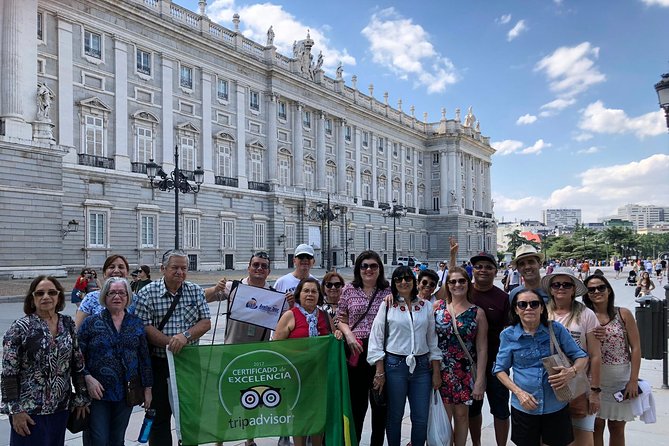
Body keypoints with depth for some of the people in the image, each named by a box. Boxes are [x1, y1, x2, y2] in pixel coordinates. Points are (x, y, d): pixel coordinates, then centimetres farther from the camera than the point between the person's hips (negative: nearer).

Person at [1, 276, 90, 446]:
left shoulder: (68, 324, 3)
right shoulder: (20, 328, -9)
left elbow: (78, 365, 7)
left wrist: (82, 398, 7)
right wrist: (16, 410, -12)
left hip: (60, 407, 4)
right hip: (29, 410, -4)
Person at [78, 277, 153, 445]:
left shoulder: (136, 323, 5)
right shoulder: (91, 323, -2)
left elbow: (144, 358, 6)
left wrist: (147, 388, 5)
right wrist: (88, 378, -17)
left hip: (127, 393, 2)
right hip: (98, 393, -2)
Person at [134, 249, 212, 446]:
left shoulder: (195, 291, 4)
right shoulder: (147, 293, -6)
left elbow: (206, 323, 0)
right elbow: (145, 328, -13)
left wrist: (186, 336, -17)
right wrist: (171, 343, -21)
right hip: (159, 363, -2)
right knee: (160, 415, 9)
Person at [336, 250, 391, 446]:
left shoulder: (388, 291, 3)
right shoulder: (349, 290, 5)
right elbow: (341, 319, 8)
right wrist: (349, 335, -9)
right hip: (356, 352, 0)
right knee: (356, 401, 9)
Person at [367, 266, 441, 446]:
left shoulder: (426, 306, 6)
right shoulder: (387, 306, -2)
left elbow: (433, 340, 8)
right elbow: (376, 339, -3)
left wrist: (436, 372, 5)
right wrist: (380, 372, -7)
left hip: (422, 366, 2)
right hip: (394, 365, -2)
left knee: (421, 418, 6)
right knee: (394, 416, 10)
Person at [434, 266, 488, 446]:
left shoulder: (477, 313, -3)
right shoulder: (437, 306, 0)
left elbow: (482, 349, -3)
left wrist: (480, 380, -6)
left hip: (465, 373, 0)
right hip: (440, 371, 0)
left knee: (461, 415, 12)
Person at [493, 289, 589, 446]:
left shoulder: (556, 329, -6)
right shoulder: (508, 335, -6)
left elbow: (582, 357, 0)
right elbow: (500, 369, 1)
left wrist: (572, 371, -22)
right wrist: (519, 392, -13)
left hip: (556, 405, 0)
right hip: (523, 407, 0)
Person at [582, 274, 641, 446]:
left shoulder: (624, 314, -2)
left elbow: (635, 348, -3)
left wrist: (633, 380, -8)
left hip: (621, 379, 0)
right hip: (594, 378, 0)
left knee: (617, 427, 12)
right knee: (596, 425, 6)